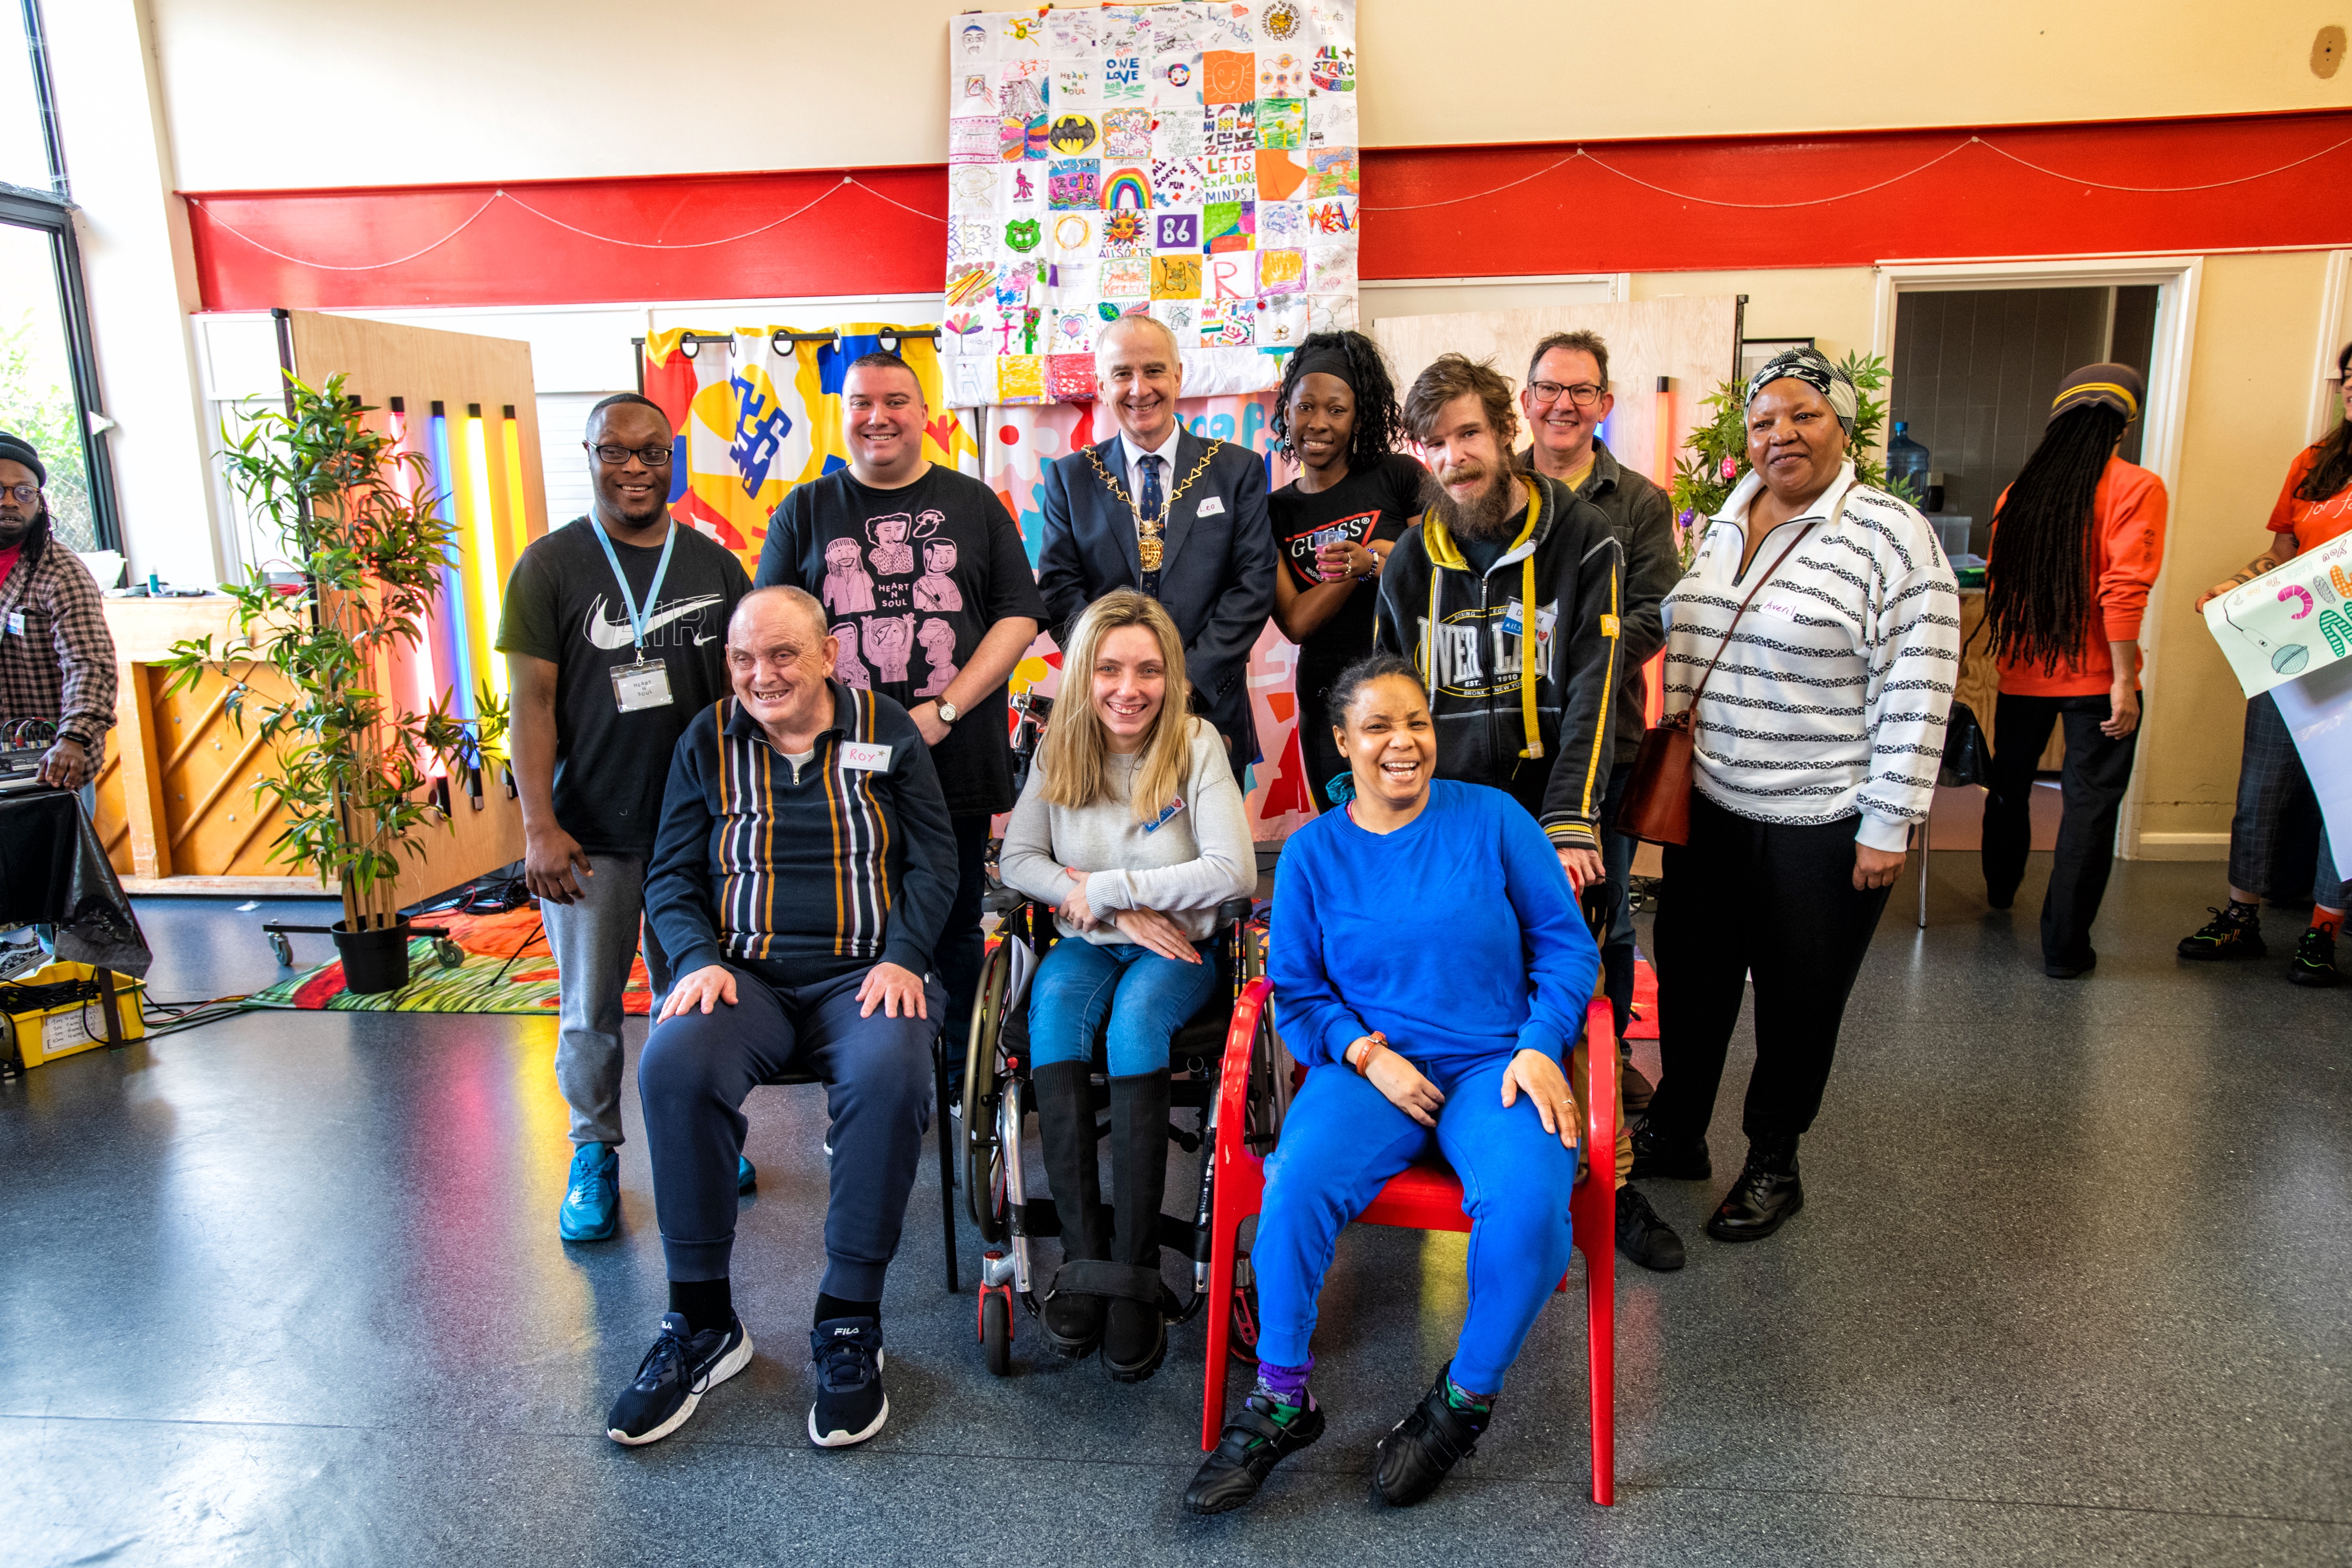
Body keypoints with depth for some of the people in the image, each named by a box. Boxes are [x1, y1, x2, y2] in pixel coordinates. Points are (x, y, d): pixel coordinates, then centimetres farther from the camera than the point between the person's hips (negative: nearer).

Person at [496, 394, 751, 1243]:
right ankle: (594, 1155, 26)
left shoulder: (715, 565, 5)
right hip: (591, 832, -2)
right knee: (589, 1009, 8)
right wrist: (539, 827, -10)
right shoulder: (550, 565, -2)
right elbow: (532, 701, -5)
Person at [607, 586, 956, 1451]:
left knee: (889, 1075, -34)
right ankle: (703, 1322, -14)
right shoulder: (707, 741, 12)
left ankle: (849, 1322, -17)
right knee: (674, 1065, -31)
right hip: (745, 974, 2)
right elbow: (671, 876, 12)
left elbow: (933, 859, 7)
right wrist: (700, 959, -7)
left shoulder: (886, 731, 8)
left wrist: (902, 958, -9)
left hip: (860, 974, -1)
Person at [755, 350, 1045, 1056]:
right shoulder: (805, 510, 10)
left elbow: (1020, 616, 2)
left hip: (956, 761, 0)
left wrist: (942, 712, -9)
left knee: (955, 928, 9)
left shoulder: (973, 504, 9)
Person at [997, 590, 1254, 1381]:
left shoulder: (1196, 744, -8)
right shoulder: (1060, 749, 3)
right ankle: (1083, 1258, -28)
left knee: (1136, 1017, -34)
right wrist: (1122, 913, -14)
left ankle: (1135, 1273, -29)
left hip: (1176, 948, -3)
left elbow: (1233, 871, -18)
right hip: (1088, 945, 3)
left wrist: (1101, 887, -15)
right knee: (1054, 1007, -30)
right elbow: (1016, 860, -1)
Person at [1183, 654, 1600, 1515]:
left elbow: (1566, 944, 5)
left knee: (1527, 1203, -30)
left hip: (1495, 1064, 0)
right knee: (1296, 1186, -29)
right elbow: (1297, 990, 8)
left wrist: (1540, 1047, -9)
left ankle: (1466, 1397, -1)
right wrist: (1365, 1054, -10)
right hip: (1369, 1065, 1)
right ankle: (1281, 1401, -5)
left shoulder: (1492, 817, 3)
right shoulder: (1313, 851, 7)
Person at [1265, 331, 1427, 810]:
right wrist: (1366, 562, -16)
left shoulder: (1399, 476, -1)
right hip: (1326, 697, 2)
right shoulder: (1275, 512, 5)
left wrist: (1373, 561, -18)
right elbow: (1295, 622, -6)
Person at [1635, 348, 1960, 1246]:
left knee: (1797, 1001, 11)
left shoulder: (1892, 537, -12)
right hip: (1710, 806, 6)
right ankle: (1676, 1135, 36)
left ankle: (1773, 1165, 31)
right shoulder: (1723, 526, 8)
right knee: (1691, 977, 16)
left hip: (1821, 826, -5)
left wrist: (1886, 827, -15)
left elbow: (1914, 696, -14)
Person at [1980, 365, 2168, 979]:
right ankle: (2064, 945, 4)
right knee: (2089, 803, 2)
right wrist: (2124, 682, -15)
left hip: (2022, 672, 5)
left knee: (2010, 784, 23)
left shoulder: (2019, 491, 5)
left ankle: (2001, 889, 45)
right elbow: (2124, 591, -18)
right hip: (2096, 675, -5)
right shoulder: (2135, 488, -9)